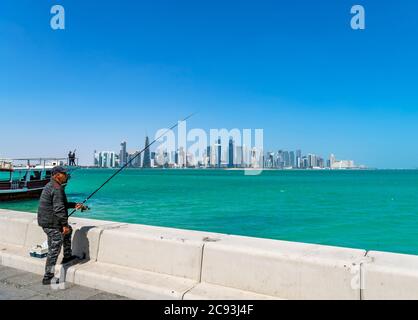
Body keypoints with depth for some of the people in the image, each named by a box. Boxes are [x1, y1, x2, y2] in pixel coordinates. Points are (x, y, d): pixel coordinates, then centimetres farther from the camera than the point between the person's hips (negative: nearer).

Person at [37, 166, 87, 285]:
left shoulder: (50, 186, 14)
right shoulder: (57, 188, -19)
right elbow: (58, 209, -24)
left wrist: (74, 205, 20)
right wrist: (64, 224, -20)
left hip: (45, 221, 10)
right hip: (52, 223, -10)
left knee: (68, 230, 28)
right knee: (54, 249, -2)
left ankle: (67, 256, 34)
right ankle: (48, 277, 6)